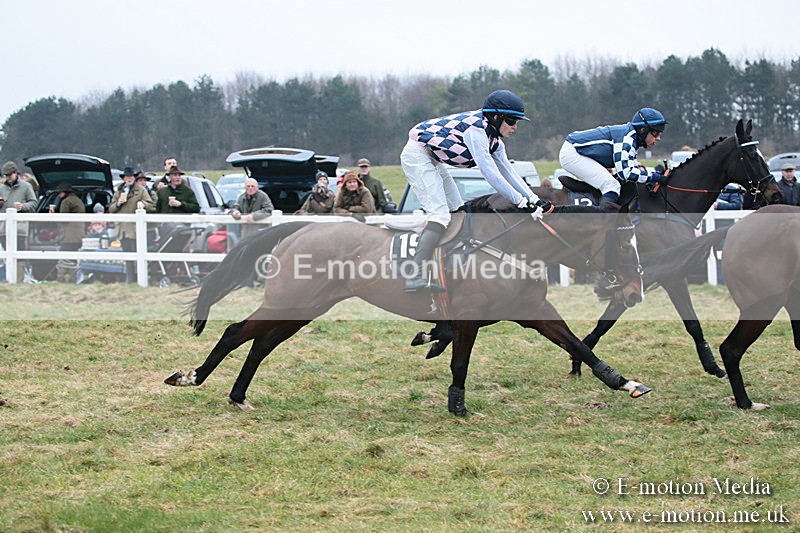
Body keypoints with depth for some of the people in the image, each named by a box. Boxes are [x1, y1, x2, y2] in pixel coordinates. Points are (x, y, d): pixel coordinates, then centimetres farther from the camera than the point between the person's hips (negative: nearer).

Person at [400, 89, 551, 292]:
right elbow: (489, 173, -31)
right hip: (417, 155, -11)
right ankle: (416, 278, -33)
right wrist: (521, 202, -30)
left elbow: (508, 172, 8)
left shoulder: (493, 138, 6)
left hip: (431, 160, 11)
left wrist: (534, 199, -3)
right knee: (440, 214, -21)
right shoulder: (476, 129, -25)